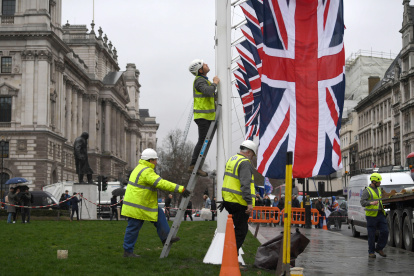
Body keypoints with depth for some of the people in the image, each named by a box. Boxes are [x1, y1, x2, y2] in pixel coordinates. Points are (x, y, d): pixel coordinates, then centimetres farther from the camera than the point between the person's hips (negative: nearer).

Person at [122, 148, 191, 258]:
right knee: (133, 228, -1)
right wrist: (180, 188, -28)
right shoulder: (147, 172, -21)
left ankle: (165, 237, 9)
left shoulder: (141, 168, 13)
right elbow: (162, 183, -28)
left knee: (159, 215, 8)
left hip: (143, 203, 10)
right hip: (136, 205, -10)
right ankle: (127, 251, 9)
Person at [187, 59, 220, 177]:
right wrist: (215, 83, -13)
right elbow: (208, 92, -29)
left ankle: (195, 166, 12)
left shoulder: (204, 80, 21)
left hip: (207, 116, 10)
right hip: (203, 116, -10)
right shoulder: (199, 80, -12)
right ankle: (193, 166, -10)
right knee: (203, 141, -11)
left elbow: (212, 95, 28)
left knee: (204, 141, 10)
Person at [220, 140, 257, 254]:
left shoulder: (231, 160, 17)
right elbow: (245, 184, -23)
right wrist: (249, 202, -25)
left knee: (238, 227, 21)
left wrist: (224, 199, 27)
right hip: (239, 202, -9)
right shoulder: (245, 163, -13)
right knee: (241, 230, -4)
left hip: (228, 199, 9)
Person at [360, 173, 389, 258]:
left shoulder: (379, 189, 15)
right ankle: (371, 252, 10)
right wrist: (371, 203, -34)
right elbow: (362, 202, -18)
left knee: (385, 231, -2)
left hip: (380, 214, 6)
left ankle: (379, 248, 14)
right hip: (371, 215, -6)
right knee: (371, 235, -1)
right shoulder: (367, 191, -8)